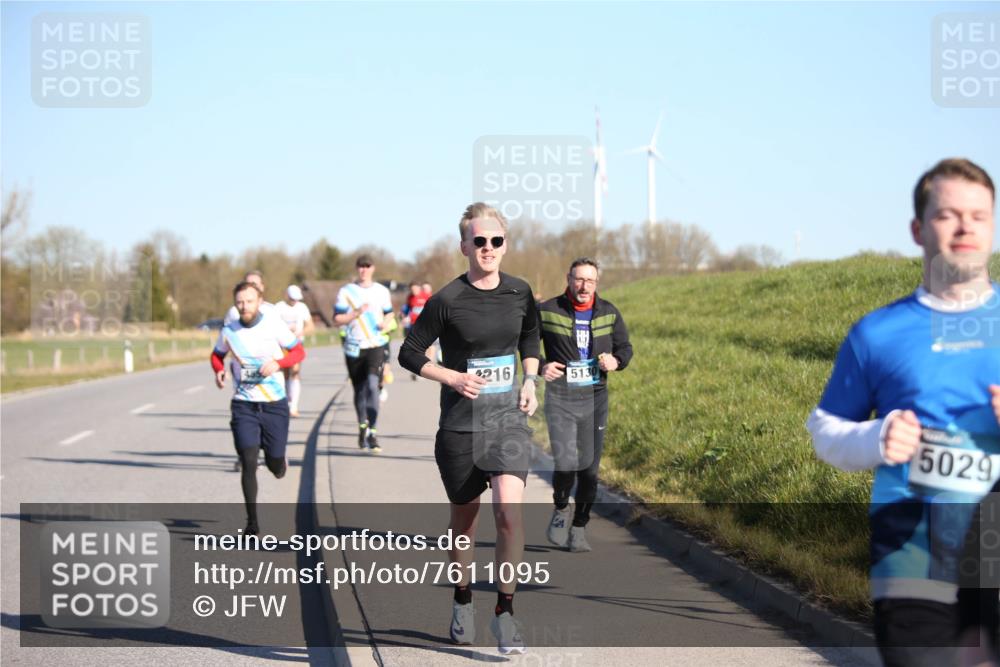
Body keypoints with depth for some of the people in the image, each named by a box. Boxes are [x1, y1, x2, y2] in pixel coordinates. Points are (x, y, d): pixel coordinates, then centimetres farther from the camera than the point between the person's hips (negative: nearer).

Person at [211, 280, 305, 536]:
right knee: (248, 462, -11)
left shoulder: (273, 324, -6)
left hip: (275, 404, 0)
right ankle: (252, 522, -3)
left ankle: (279, 460, 45)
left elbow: (299, 351, 0)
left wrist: (278, 362, -19)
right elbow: (218, 355, 17)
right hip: (243, 406, 0)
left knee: (275, 464, 5)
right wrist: (219, 371, -4)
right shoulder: (229, 331, -1)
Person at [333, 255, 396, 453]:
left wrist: (387, 324, -5)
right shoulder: (346, 291, 3)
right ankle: (363, 427, 32)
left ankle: (371, 433, -19)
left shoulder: (382, 291, 8)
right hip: (354, 347, 1)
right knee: (359, 390, 11)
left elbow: (390, 315, 17)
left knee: (373, 385, -18)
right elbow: (337, 319, -1)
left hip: (377, 345, -1)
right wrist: (356, 314, -16)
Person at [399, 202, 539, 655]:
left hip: (509, 419, 1)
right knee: (464, 518, 12)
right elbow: (410, 353, -2)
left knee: (509, 511, -18)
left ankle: (505, 613, -8)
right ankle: (463, 601, 35)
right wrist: (453, 378, -14)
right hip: (460, 425, -1)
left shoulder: (519, 293, 2)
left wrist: (530, 380, 9)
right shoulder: (447, 300, -9)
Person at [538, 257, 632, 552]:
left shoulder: (609, 313, 3)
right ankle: (561, 509, 14)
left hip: (595, 398, 3)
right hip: (560, 398, -3)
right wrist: (540, 365, -10)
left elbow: (625, 347, 13)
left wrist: (616, 361, -10)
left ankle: (579, 529, 19)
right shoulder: (547, 311, -4)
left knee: (589, 468, 4)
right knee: (566, 464, -16)